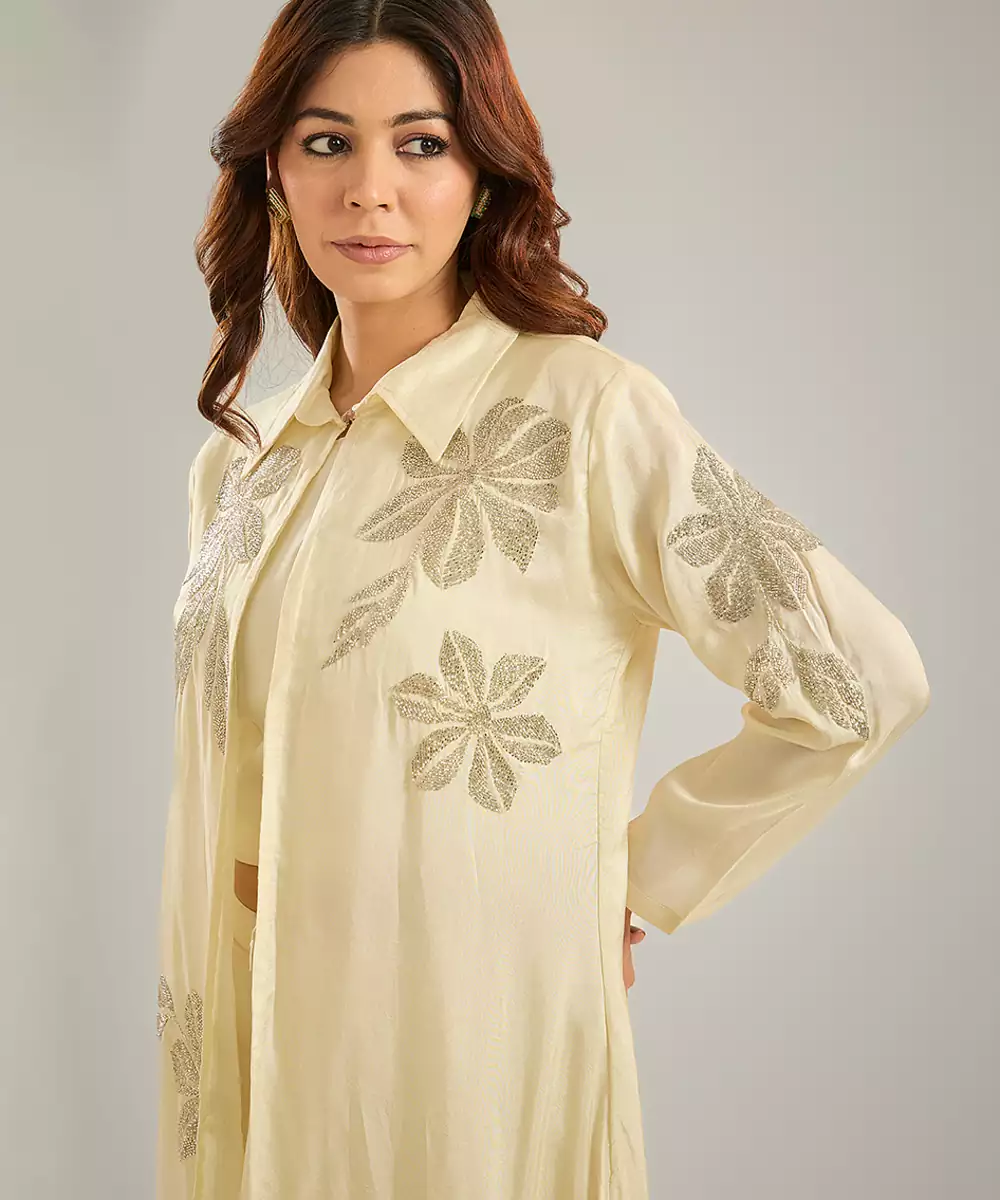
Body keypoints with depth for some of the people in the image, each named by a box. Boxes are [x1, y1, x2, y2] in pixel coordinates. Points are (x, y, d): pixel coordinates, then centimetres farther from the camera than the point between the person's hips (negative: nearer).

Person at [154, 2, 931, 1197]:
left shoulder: (583, 412, -14)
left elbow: (858, 683, -14)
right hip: (251, 1051, 5)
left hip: (471, 1050, -5)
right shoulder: (236, 461, 5)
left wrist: (636, 878, -7)